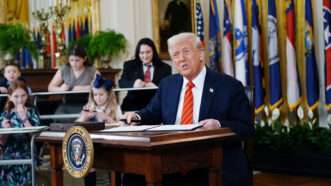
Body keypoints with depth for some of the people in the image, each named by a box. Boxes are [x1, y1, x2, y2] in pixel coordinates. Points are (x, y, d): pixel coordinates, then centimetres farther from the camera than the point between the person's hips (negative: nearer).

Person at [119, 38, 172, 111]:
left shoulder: (165, 68, 11)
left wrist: (156, 87, -19)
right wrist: (133, 84, -20)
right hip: (133, 105, 0)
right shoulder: (129, 65, 14)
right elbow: (121, 83, 2)